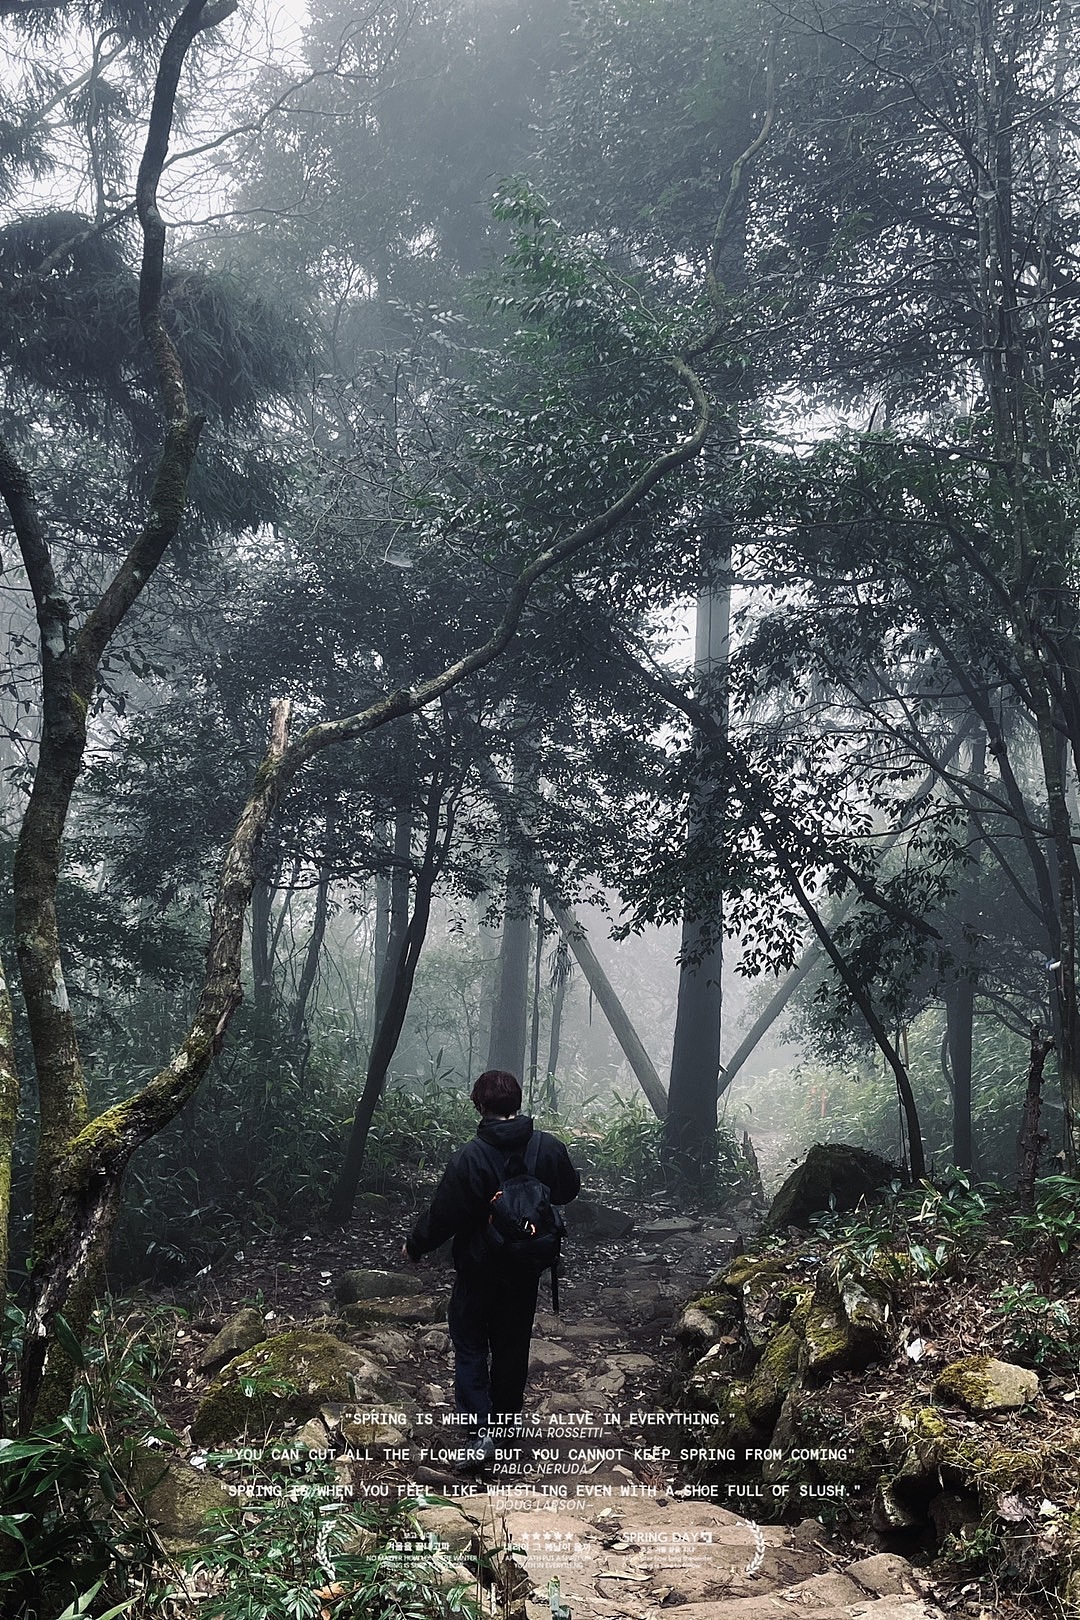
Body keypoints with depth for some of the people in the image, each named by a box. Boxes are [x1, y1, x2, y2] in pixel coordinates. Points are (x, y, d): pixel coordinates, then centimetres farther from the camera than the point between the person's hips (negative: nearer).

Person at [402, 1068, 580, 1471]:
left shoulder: (469, 1158, -23)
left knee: (470, 1346, 7)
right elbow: (568, 1191, 8)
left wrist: (414, 1246, 1)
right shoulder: (549, 1148, -10)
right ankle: (507, 1413, 36)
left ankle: (481, 1430, -5)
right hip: (526, 1270, 4)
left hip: (479, 1270, -4)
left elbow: (443, 1215, -17)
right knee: (513, 1342, 20)